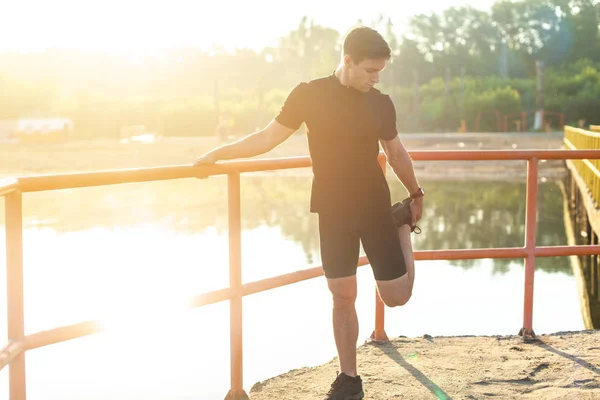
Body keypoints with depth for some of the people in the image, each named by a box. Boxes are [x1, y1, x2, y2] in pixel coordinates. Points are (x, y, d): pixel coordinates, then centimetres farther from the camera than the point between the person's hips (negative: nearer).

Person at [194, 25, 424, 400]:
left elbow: (397, 152, 14)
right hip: (333, 212, -1)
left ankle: (401, 221, 29)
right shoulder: (309, 94, -6)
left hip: (376, 208, 1)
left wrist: (416, 195, 21)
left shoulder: (381, 103, -1)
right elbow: (269, 136, -1)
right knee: (343, 298, 2)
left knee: (397, 296, 4)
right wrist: (219, 153, -5)